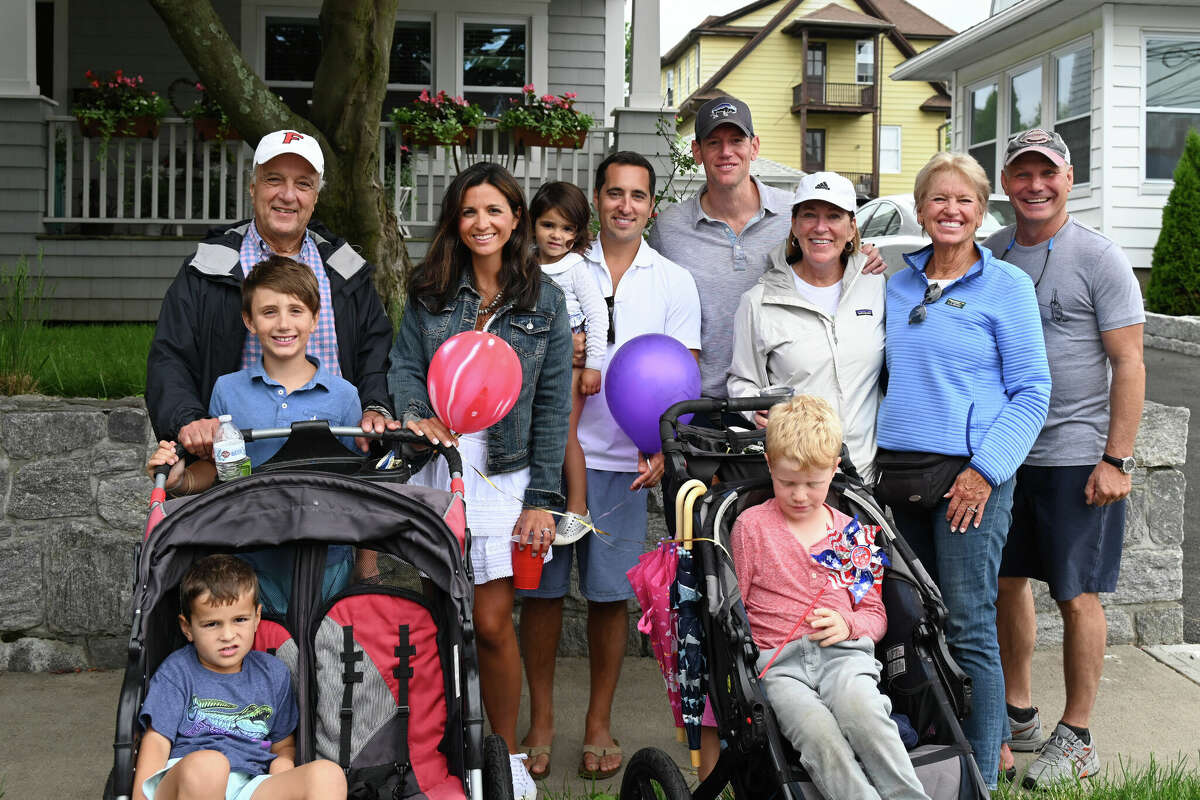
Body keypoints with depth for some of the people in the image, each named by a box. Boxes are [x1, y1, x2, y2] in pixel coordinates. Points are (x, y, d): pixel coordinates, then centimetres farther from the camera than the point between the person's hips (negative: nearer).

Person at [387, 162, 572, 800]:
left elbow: (553, 404, 2)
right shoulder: (429, 291, 8)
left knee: (491, 624, -2)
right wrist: (414, 415, -17)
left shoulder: (544, 299, 4)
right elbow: (404, 366, 7)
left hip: (503, 477, -1)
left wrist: (543, 499, -3)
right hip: (435, 466, 2)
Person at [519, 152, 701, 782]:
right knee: (540, 587, 3)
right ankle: (540, 722, 17)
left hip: (625, 460, 0)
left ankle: (598, 724, 19)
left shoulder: (673, 281, 9)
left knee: (610, 593, 5)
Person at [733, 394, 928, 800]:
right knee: (816, 729, -35)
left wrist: (847, 624, 0)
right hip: (778, 661, -1)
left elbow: (875, 614, 22)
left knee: (860, 707, -35)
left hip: (843, 653, 2)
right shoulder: (752, 526, 10)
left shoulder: (849, 532, 18)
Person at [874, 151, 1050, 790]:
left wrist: (986, 469, -12)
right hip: (899, 473, 5)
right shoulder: (898, 284, 14)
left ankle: (980, 777, 6)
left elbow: (1032, 392, -3)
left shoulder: (1006, 286, 0)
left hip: (969, 474, -5)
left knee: (969, 629, -5)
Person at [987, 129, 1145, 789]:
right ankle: (1017, 715, 26)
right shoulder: (989, 253, 9)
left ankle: (1076, 739, 13)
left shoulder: (1098, 258, -6)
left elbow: (1129, 364, -8)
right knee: (1007, 582, 11)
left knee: (1077, 596, 0)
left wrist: (1116, 459, -14)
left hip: (1076, 455, -5)